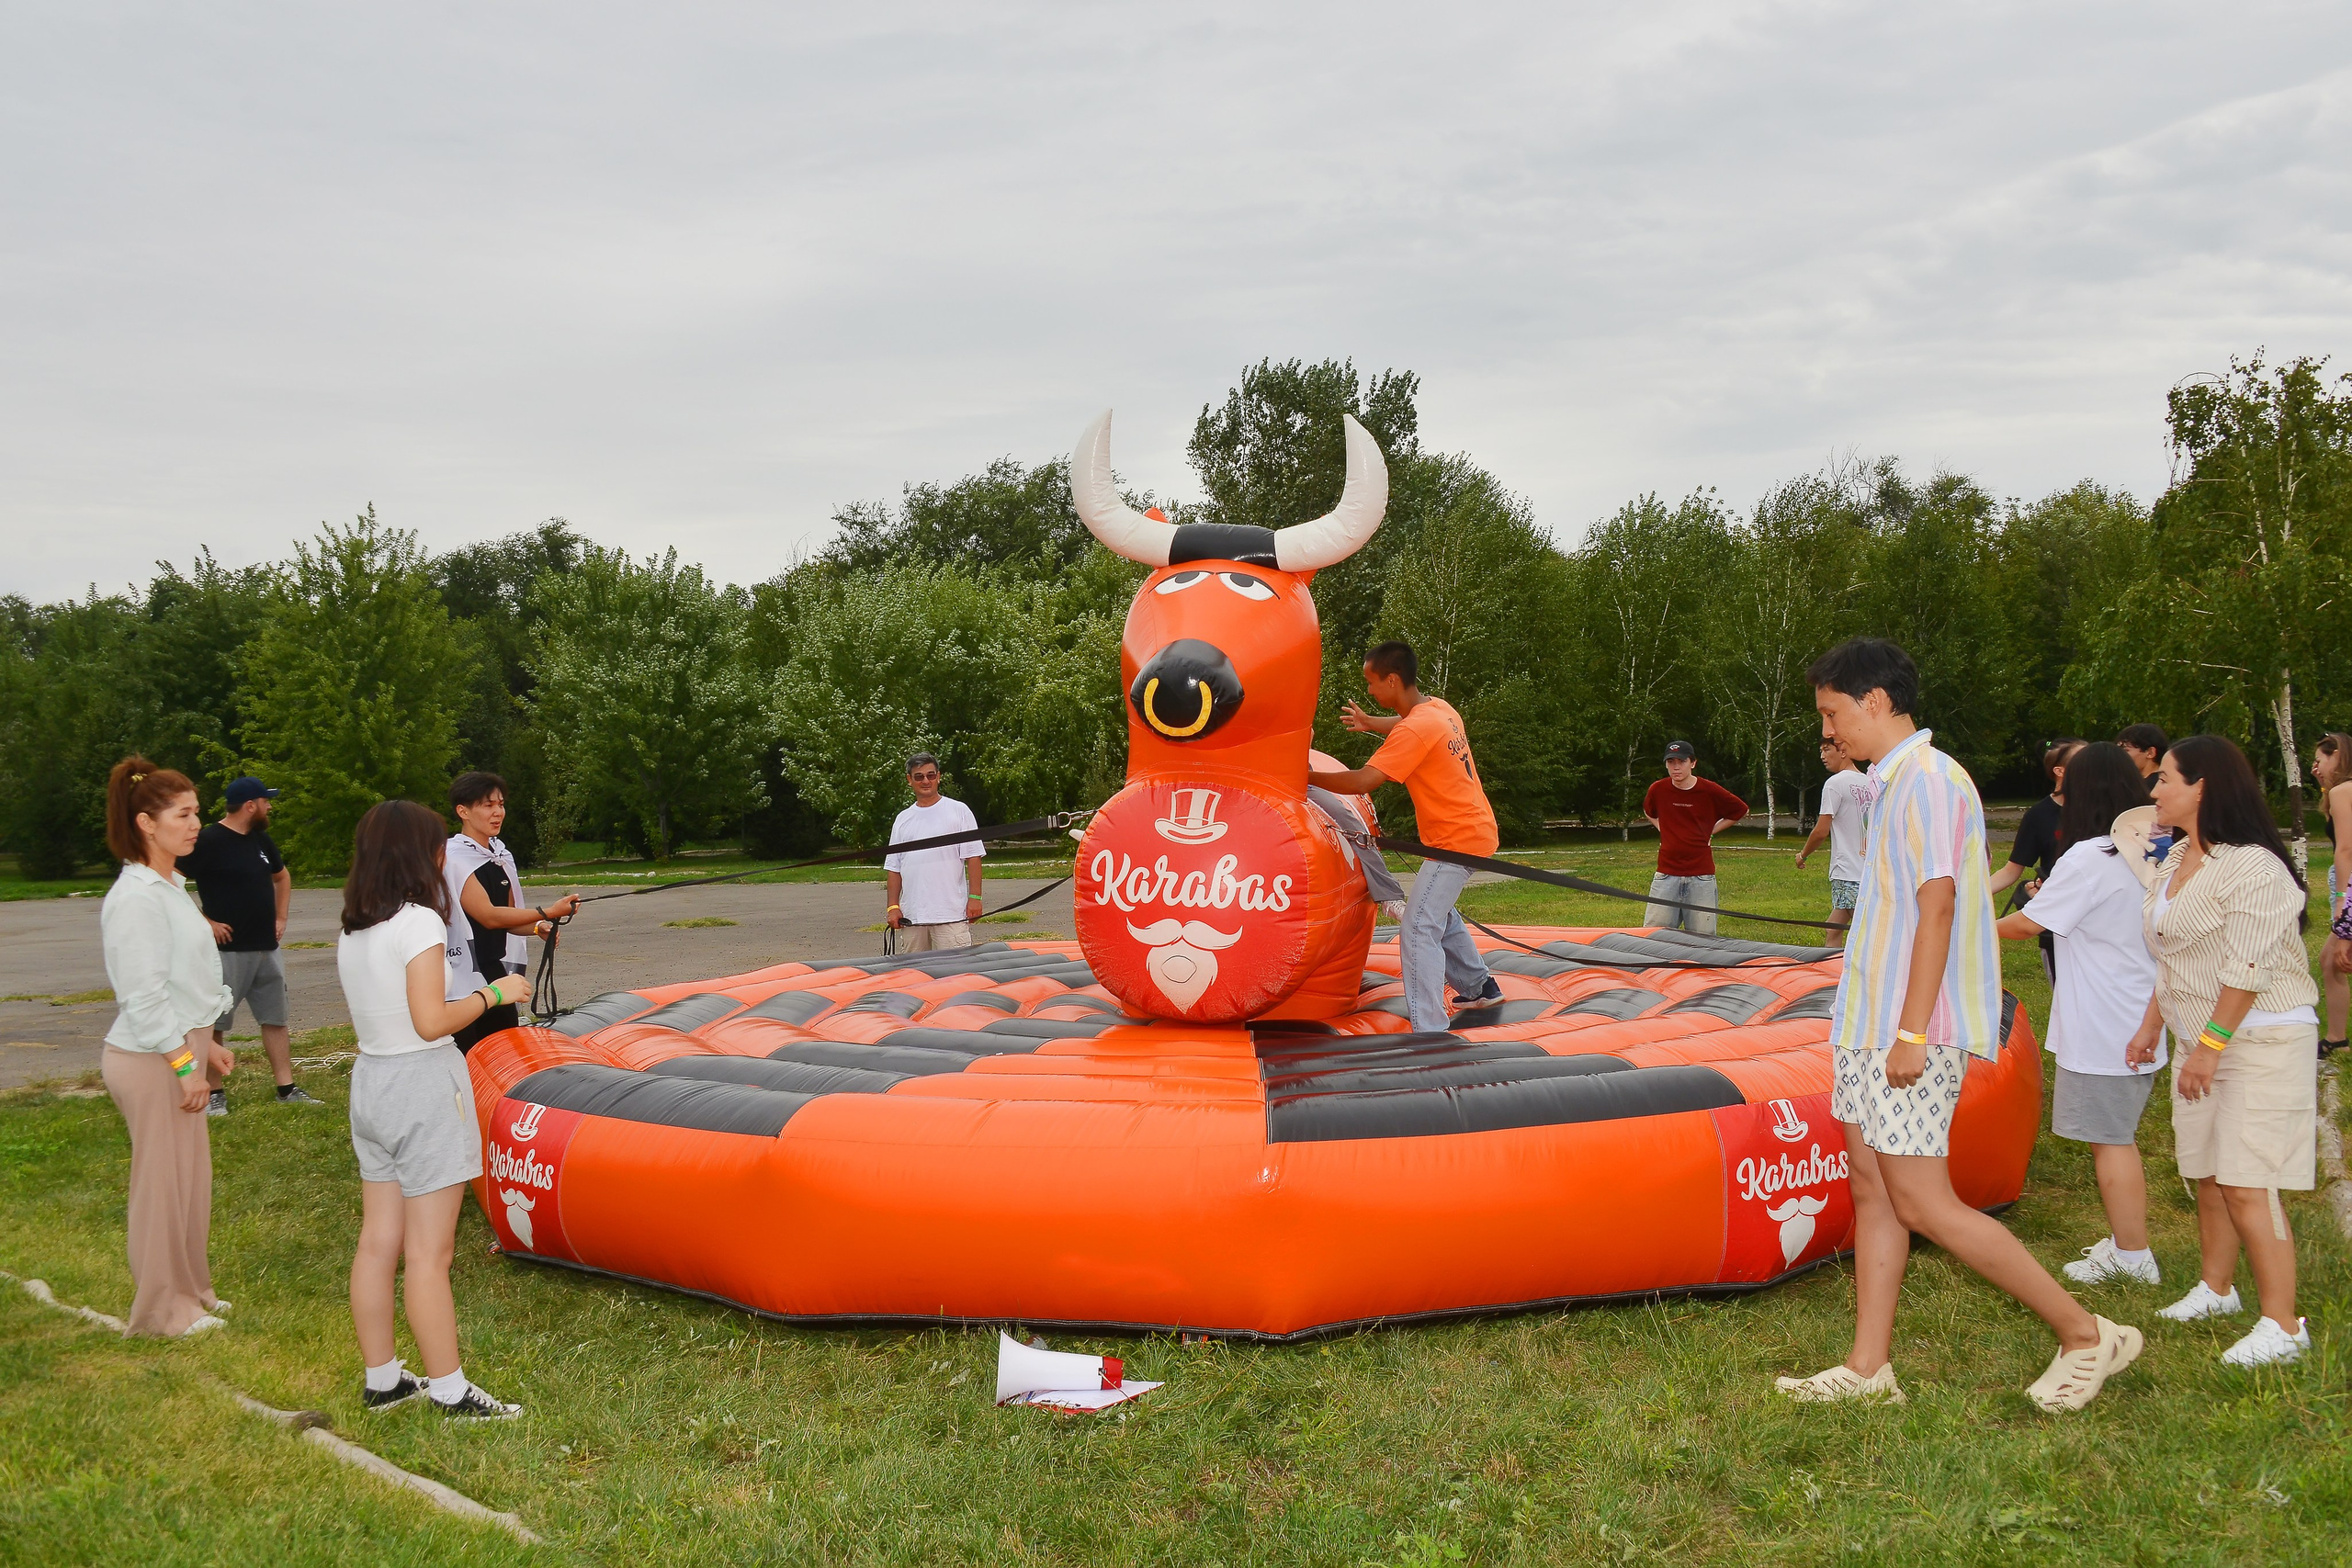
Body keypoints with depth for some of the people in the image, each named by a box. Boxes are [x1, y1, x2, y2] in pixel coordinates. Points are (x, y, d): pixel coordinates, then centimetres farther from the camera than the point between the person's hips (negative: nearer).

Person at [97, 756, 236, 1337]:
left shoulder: (169, 886, 11)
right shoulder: (136, 897, -20)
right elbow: (143, 995, -22)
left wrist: (205, 1043, 19)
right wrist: (184, 1064, -20)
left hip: (179, 1049, 9)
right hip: (151, 1060, -9)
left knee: (190, 1177, 16)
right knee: (164, 1182, 2)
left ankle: (189, 1290, 29)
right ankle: (163, 1308, 14)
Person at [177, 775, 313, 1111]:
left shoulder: (261, 840, 11)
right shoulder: (207, 841, -12)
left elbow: (282, 877, 28)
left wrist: (280, 917, 16)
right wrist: (205, 922, -17)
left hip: (267, 948, 7)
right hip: (228, 949, -7)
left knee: (275, 1019, 9)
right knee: (215, 1023, 1)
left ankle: (286, 1089, 14)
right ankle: (215, 1093, 9)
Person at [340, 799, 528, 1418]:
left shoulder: (351, 931, 9)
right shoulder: (419, 923, -16)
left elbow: (374, 1010, 9)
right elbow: (431, 1021, -20)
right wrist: (493, 993, -7)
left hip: (370, 1082, 8)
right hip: (423, 1087, -8)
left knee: (377, 1244, 13)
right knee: (428, 1254, -3)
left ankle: (382, 1380, 22)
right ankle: (450, 1391, 5)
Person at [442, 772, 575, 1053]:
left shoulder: (500, 854, 12)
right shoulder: (453, 858, -12)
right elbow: (488, 916, -18)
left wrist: (536, 928, -2)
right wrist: (548, 913, -25)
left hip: (496, 974, 8)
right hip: (463, 978, -8)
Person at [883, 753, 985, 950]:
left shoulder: (959, 811, 5)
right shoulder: (902, 820, 16)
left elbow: (973, 857, 0)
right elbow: (894, 868, 16)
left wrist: (974, 898, -8)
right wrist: (893, 907, 7)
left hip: (951, 914, -4)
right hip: (911, 916, 4)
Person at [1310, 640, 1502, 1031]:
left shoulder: (1415, 730, -23)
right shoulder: (1439, 708, 6)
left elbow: (1361, 782, -28)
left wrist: (1306, 776, -18)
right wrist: (1372, 724, 25)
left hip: (1457, 840, -10)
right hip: (1474, 829, 10)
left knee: (1419, 932, -16)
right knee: (1439, 911, 29)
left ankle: (1430, 1035, -21)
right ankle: (1479, 986, 42)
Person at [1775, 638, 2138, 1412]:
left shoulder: (1927, 778, -14)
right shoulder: (1895, 782, 17)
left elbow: (1937, 908, -20)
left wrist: (1911, 1032, -22)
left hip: (1910, 1032, -10)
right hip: (1872, 1026, 10)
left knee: (1921, 1203, -7)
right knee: (1872, 1190, 10)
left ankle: (2085, 1334, 5)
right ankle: (1868, 1367, 16)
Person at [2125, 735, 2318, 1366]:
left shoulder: (2252, 867, -18)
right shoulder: (2178, 860, 12)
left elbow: (2248, 970, -21)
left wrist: (2210, 1045, -21)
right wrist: (2151, 1026, 21)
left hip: (2262, 1041, -9)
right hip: (2203, 1038, 9)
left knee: (2245, 1185, -11)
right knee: (2206, 1175, 14)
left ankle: (2283, 1326, -4)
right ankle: (2215, 1289, 30)